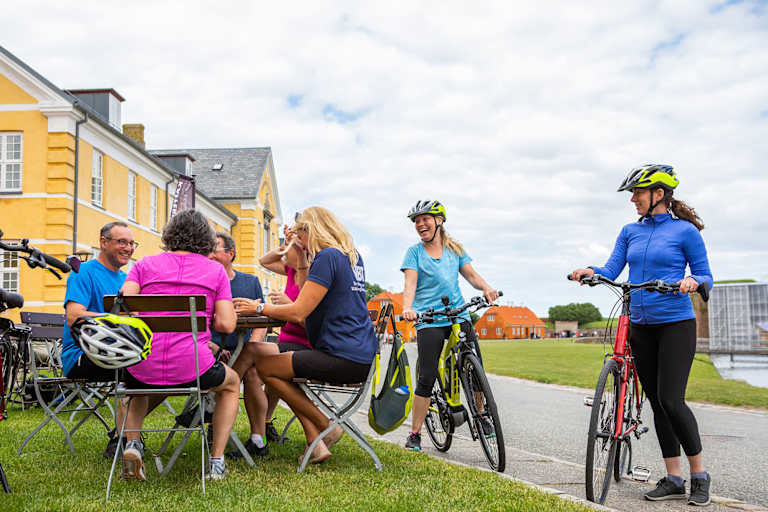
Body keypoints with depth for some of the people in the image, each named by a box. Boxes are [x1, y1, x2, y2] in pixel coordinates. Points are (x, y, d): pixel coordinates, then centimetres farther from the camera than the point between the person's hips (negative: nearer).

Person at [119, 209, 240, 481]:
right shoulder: (216, 270, 7)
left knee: (135, 386, 40)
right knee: (232, 383, 32)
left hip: (143, 367, 2)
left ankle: (131, 443, 14)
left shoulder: (145, 264, 10)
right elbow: (226, 324, -1)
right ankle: (217, 461, 23)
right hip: (192, 367, -2)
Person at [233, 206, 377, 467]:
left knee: (265, 366, 1)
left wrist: (259, 308, -1)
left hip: (345, 361, -10)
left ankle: (325, 427, 3)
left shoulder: (327, 257, -12)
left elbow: (298, 313, -15)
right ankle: (314, 442, 10)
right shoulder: (353, 257, 17)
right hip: (364, 356, 10)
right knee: (285, 360, 23)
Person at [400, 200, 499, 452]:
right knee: (426, 378, -7)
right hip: (428, 321, -3)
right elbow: (410, 284, -6)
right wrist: (407, 308, -25)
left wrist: (486, 288, -13)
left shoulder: (455, 249, 15)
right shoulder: (414, 252, 5)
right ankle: (415, 434, 5)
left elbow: (471, 274, 9)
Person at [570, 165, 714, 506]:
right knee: (657, 403, 7)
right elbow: (611, 271, 3)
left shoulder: (685, 231, -4)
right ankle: (673, 480, 15)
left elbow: (706, 276, -1)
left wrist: (693, 281, -23)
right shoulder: (630, 232, 11)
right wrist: (589, 271, -17)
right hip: (640, 327, 6)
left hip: (676, 324, -5)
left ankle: (699, 475, 6)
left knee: (671, 401, -12)